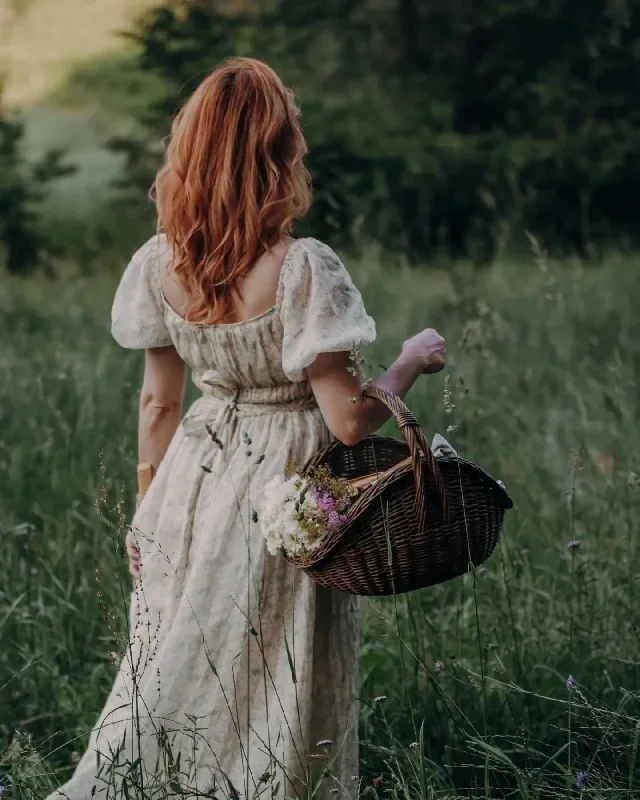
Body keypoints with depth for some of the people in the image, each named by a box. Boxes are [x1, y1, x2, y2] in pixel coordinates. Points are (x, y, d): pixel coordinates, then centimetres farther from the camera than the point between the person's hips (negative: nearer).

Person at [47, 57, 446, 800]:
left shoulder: (159, 266, -6)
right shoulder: (302, 269, -22)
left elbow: (157, 404, 4)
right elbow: (349, 420, -19)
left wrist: (152, 508, 16)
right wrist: (411, 364, -2)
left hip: (196, 488, 5)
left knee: (175, 679, 18)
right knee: (277, 696, 10)